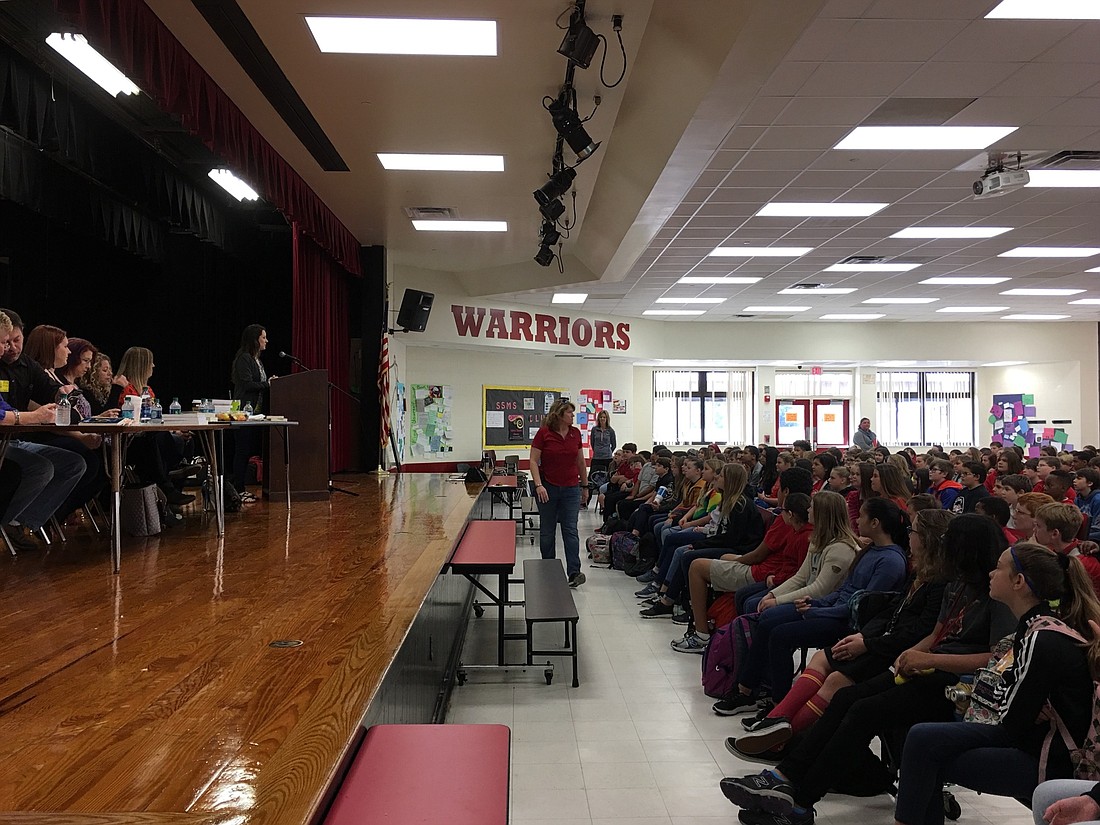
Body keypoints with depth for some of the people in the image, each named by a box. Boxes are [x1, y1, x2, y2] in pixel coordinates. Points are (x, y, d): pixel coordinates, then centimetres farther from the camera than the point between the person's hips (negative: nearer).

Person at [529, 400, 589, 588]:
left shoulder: (575, 433, 3)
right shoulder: (543, 433, -8)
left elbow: (581, 462, 12)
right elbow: (534, 461, -9)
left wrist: (585, 486, 15)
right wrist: (538, 485, -19)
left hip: (571, 488, 2)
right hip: (548, 488, -2)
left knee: (570, 530, -3)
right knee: (547, 530, 9)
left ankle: (574, 572, -7)